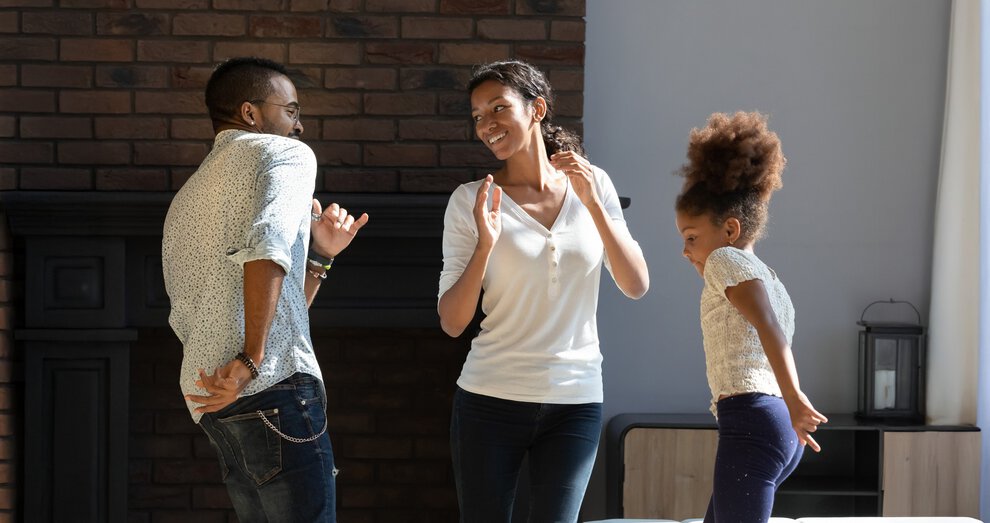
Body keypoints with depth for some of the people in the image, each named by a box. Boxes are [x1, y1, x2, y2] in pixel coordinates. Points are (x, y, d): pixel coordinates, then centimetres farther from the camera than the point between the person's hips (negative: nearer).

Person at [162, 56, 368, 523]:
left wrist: (319, 256, 24)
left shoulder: (186, 200, 28)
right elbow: (267, 248, -17)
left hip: (209, 401, 8)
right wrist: (250, 361, -19)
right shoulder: (285, 153, 4)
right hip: (274, 381, -8)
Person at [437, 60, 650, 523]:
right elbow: (451, 322, -5)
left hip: (575, 402, 1)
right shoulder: (471, 201, -2)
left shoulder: (593, 185, 5)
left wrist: (592, 203, -11)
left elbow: (636, 286, -2)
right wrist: (485, 244, -20)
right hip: (491, 401, -1)